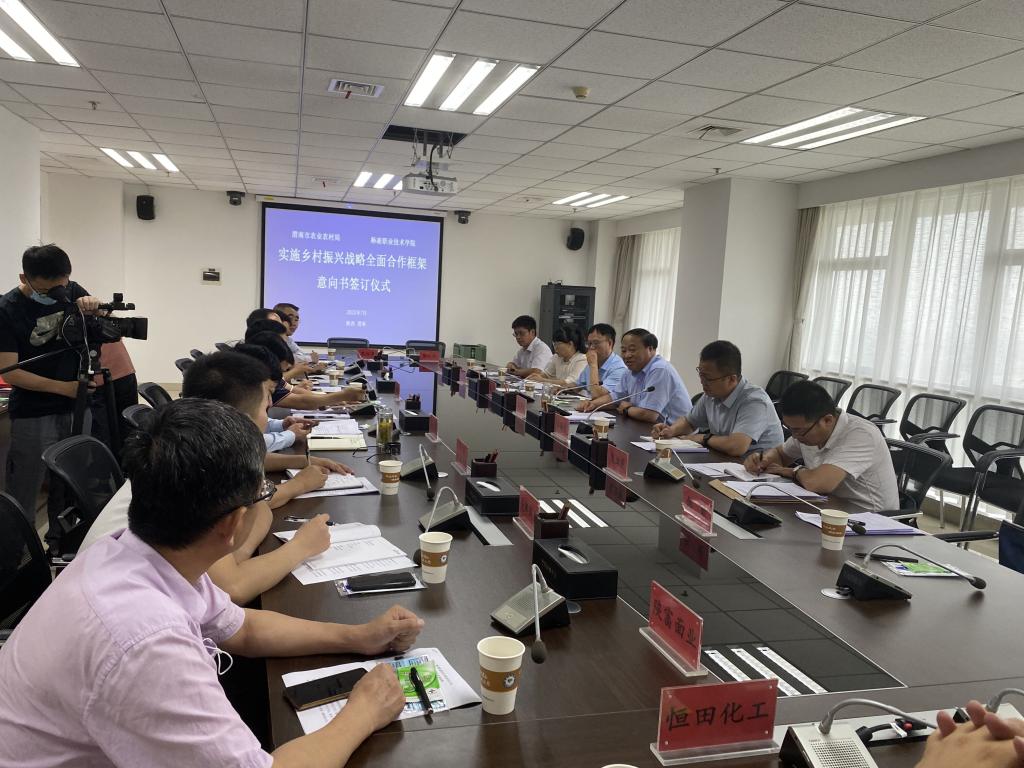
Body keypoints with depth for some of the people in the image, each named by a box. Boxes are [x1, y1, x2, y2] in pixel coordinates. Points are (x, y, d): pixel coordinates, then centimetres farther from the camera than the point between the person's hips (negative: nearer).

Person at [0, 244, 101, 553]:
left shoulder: (72, 290, -1)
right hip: (33, 415, -4)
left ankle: (62, 544, 27)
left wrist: (95, 307, -13)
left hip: (76, 408, 4)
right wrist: (63, 387, -18)